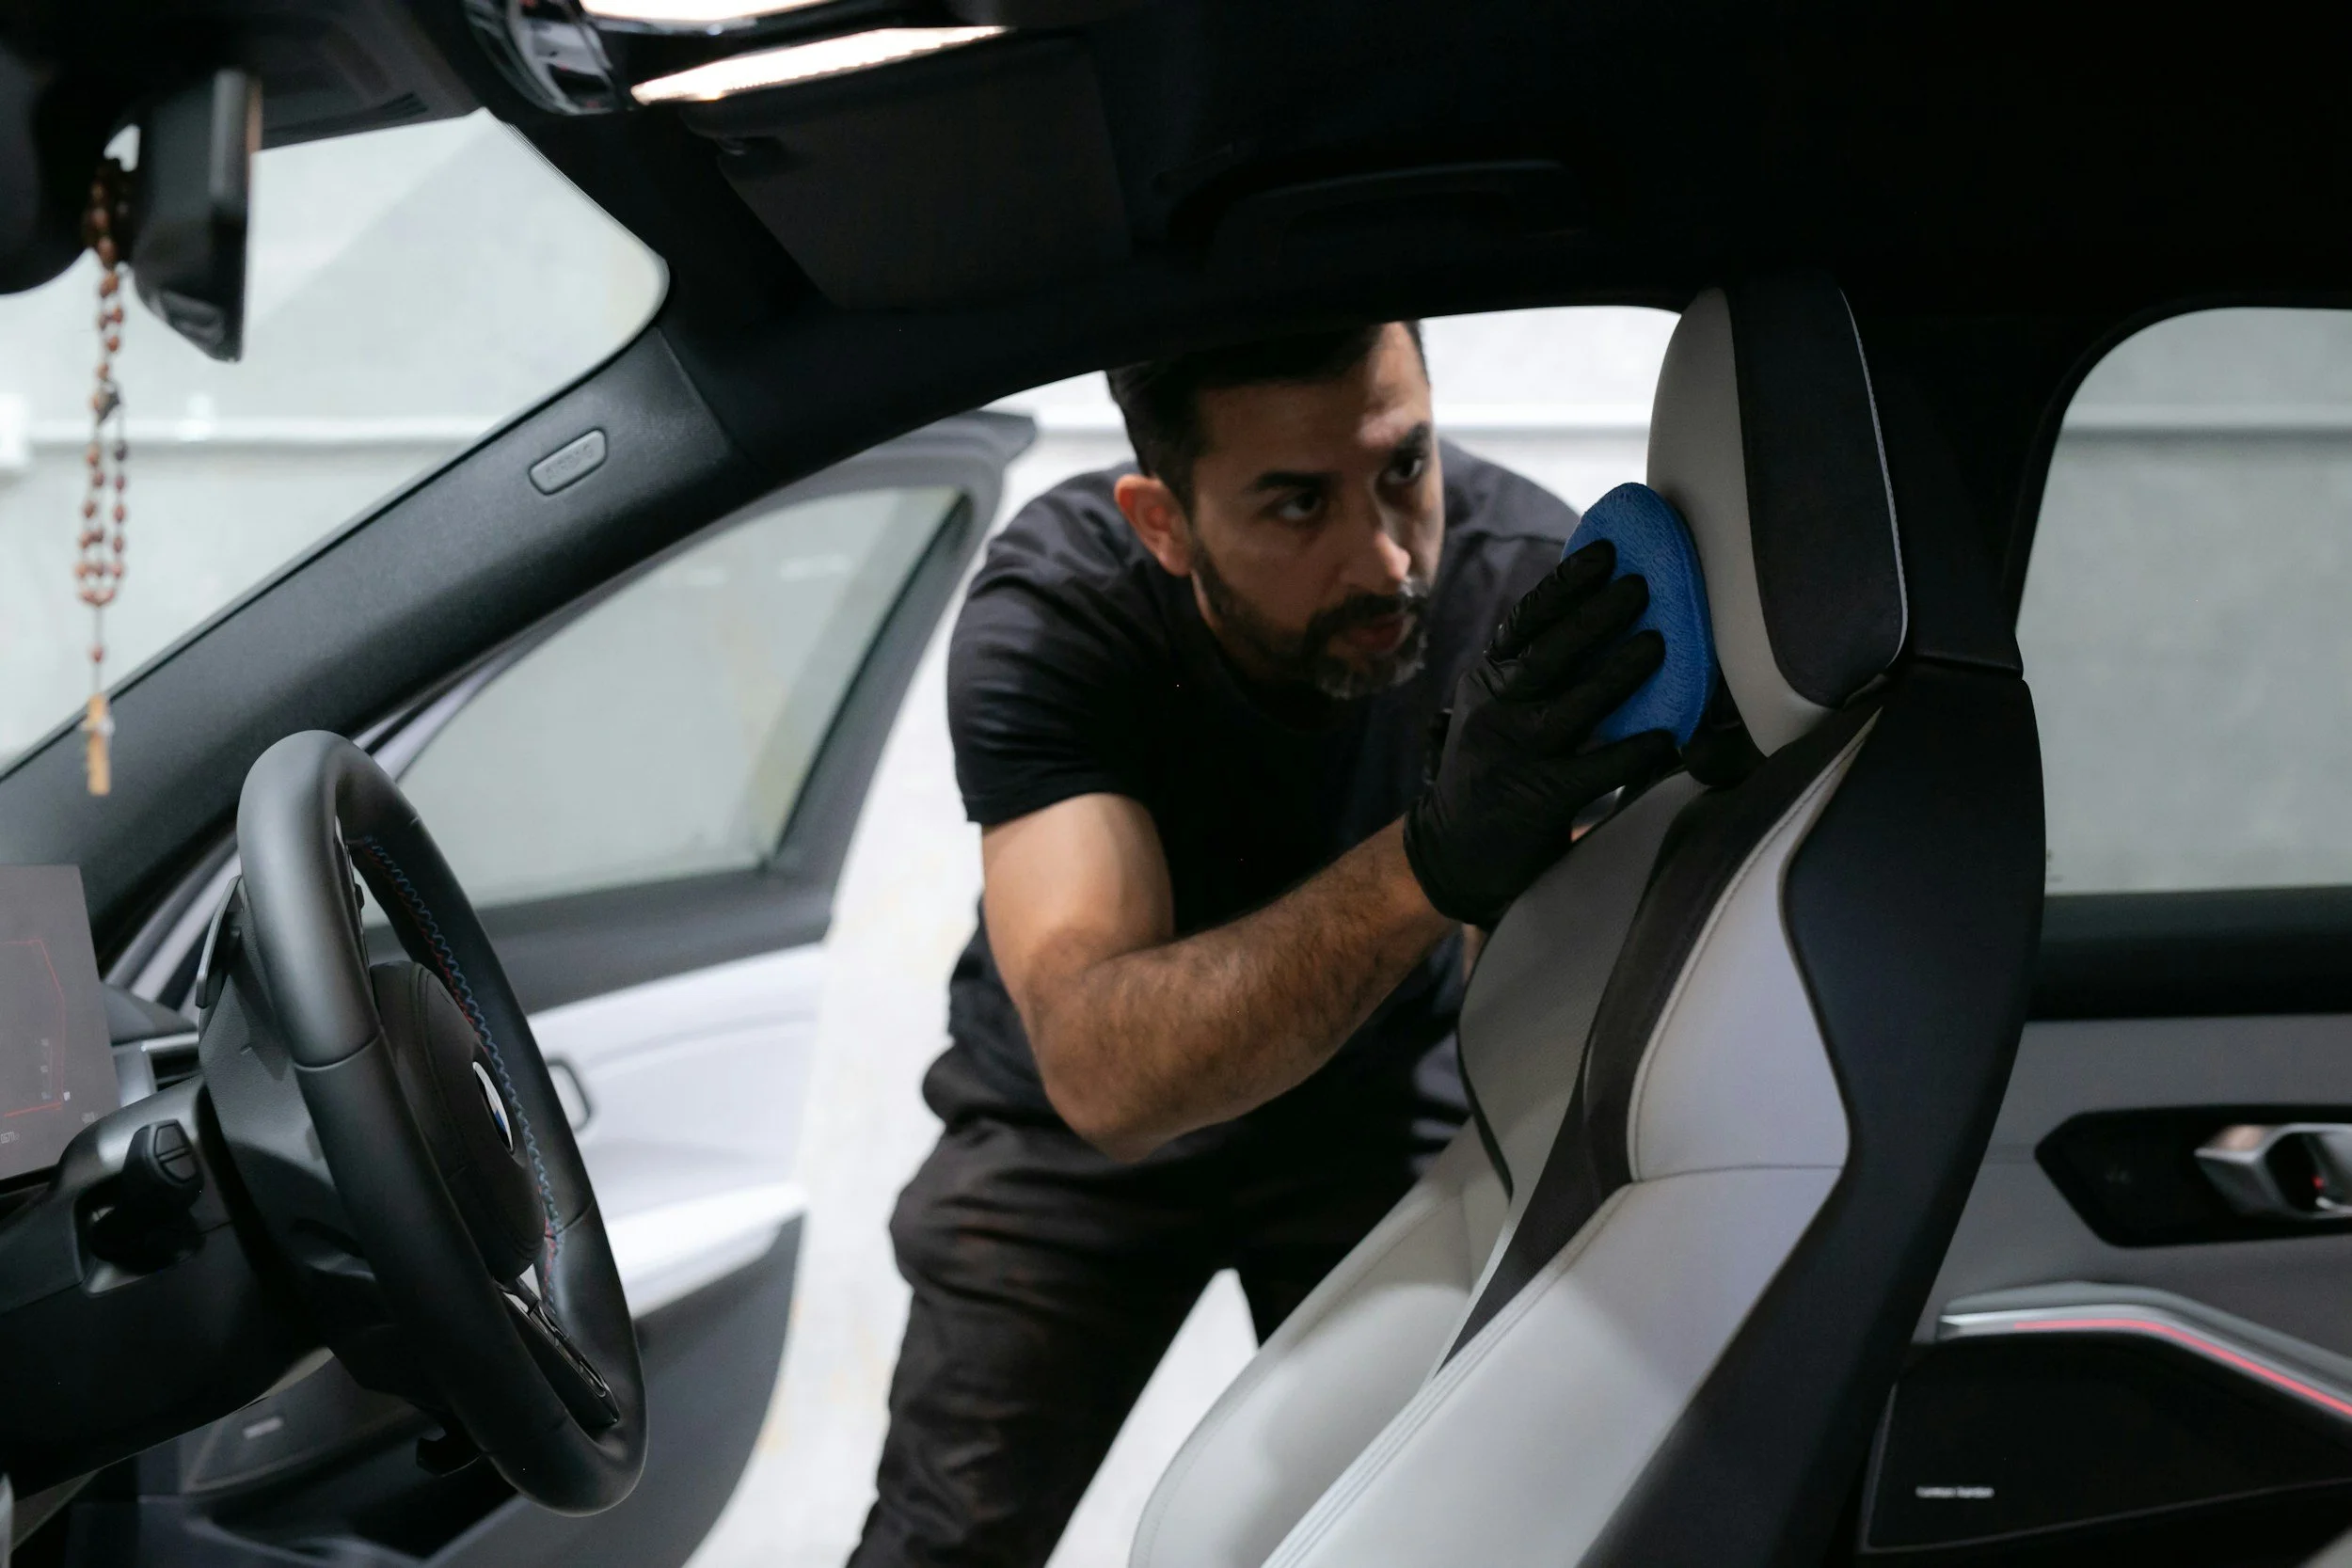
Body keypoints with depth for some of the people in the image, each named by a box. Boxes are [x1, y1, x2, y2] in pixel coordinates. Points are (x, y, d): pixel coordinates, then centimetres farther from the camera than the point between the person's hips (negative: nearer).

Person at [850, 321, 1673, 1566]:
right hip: (1071, 1123, -1)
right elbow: (1103, 1073, -46)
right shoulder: (1048, 614, -32)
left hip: (1375, 1102, 1)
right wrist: (1434, 859, -59)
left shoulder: (1525, 571, -28)